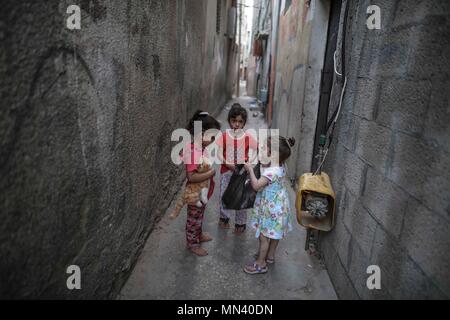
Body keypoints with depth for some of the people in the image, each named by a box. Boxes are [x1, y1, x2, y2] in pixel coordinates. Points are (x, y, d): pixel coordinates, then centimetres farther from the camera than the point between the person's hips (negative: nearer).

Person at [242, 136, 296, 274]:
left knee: (264, 235, 4)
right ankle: (270, 255, 43)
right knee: (274, 233, 24)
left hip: (271, 208, -9)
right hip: (277, 205, 9)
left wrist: (250, 169, -20)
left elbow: (256, 185, -30)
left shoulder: (272, 171, -31)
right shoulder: (280, 165, -2)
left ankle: (261, 264, 18)